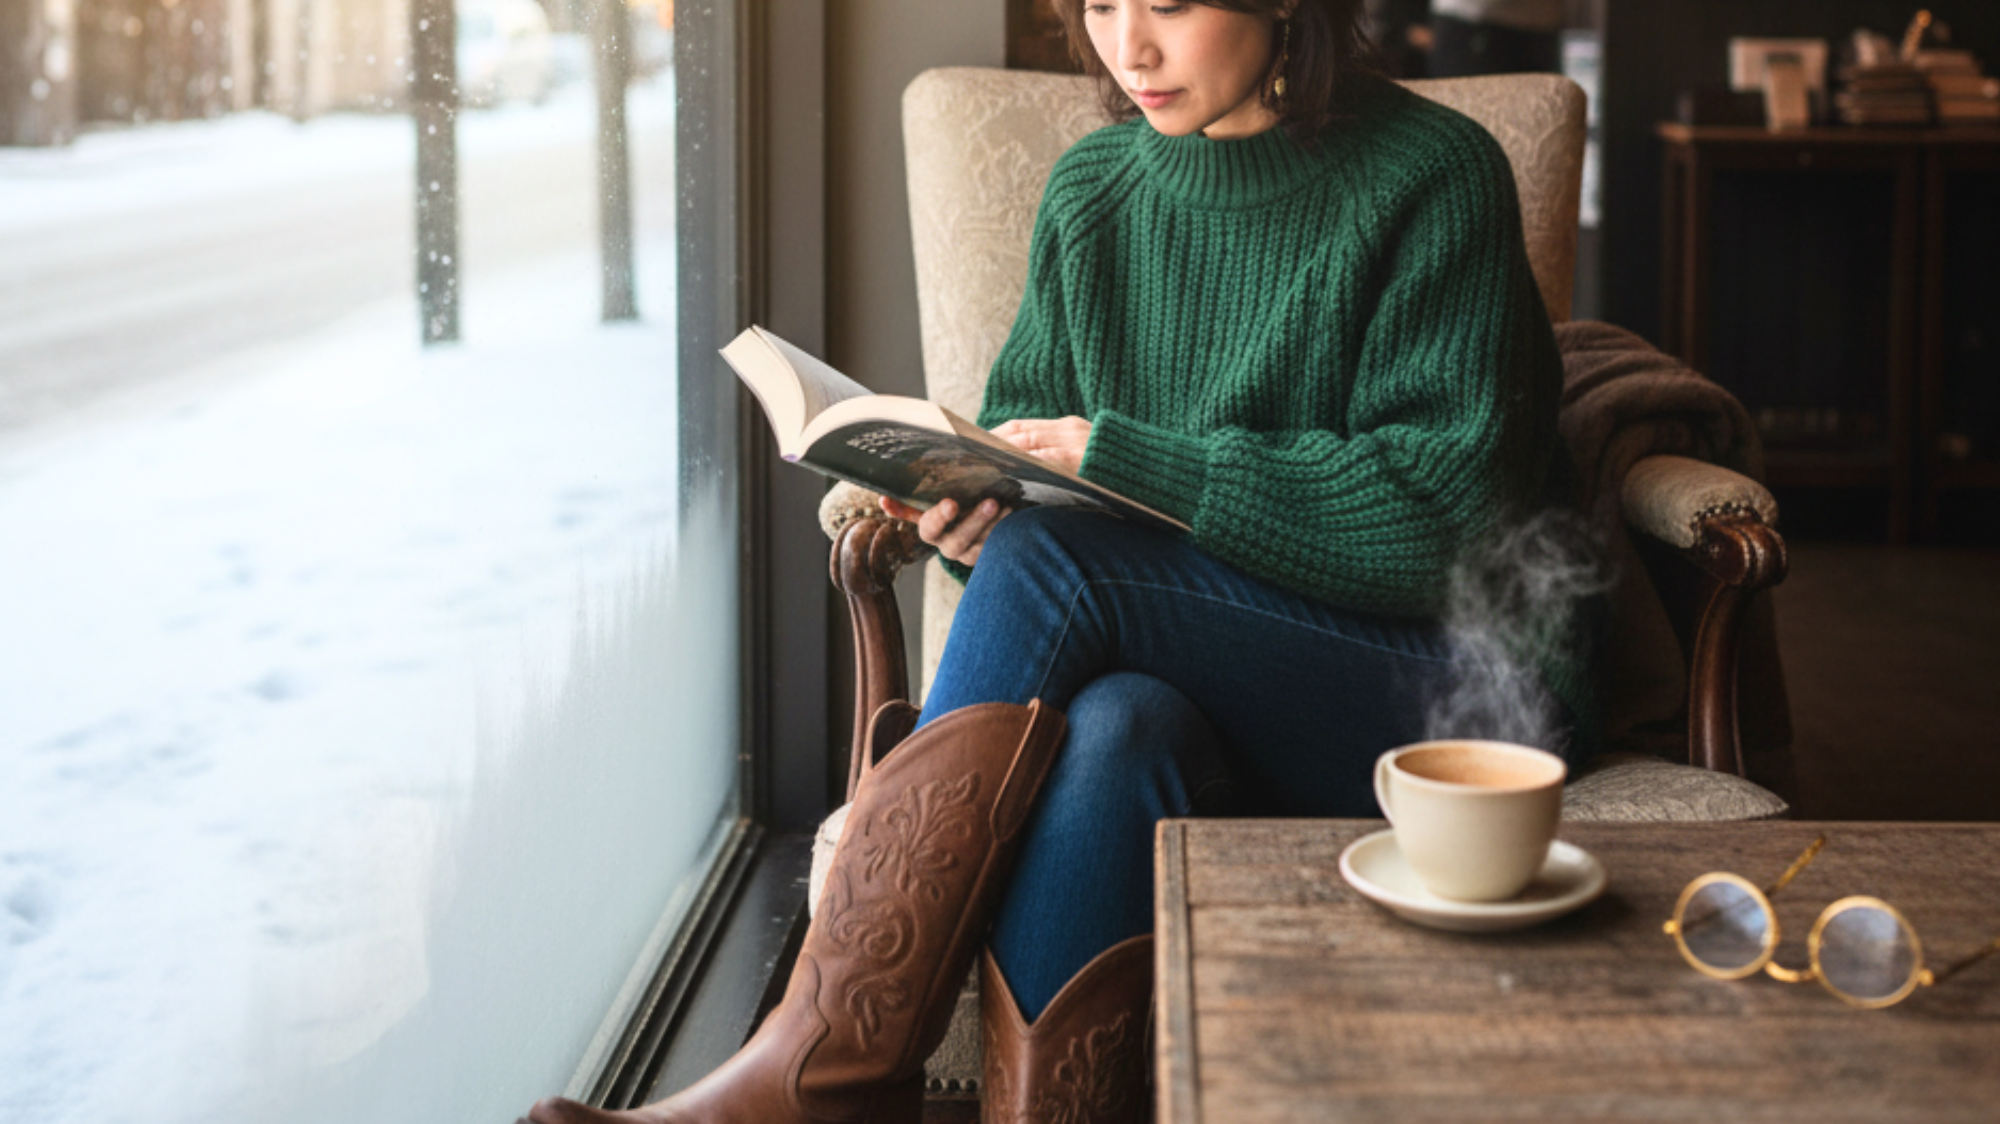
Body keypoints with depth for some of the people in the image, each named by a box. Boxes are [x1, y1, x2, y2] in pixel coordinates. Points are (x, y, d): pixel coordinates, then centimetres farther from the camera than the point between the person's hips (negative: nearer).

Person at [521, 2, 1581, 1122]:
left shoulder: (1435, 178, -7)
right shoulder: (1091, 190, 8)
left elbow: (1431, 517, -14)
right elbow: (1028, 421, 16)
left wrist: (1116, 457, -18)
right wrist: (981, 511, -10)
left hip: (1425, 686, -4)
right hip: (1181, 668, 4)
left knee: (1047, 560, -28)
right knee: (1112, 733, -34)